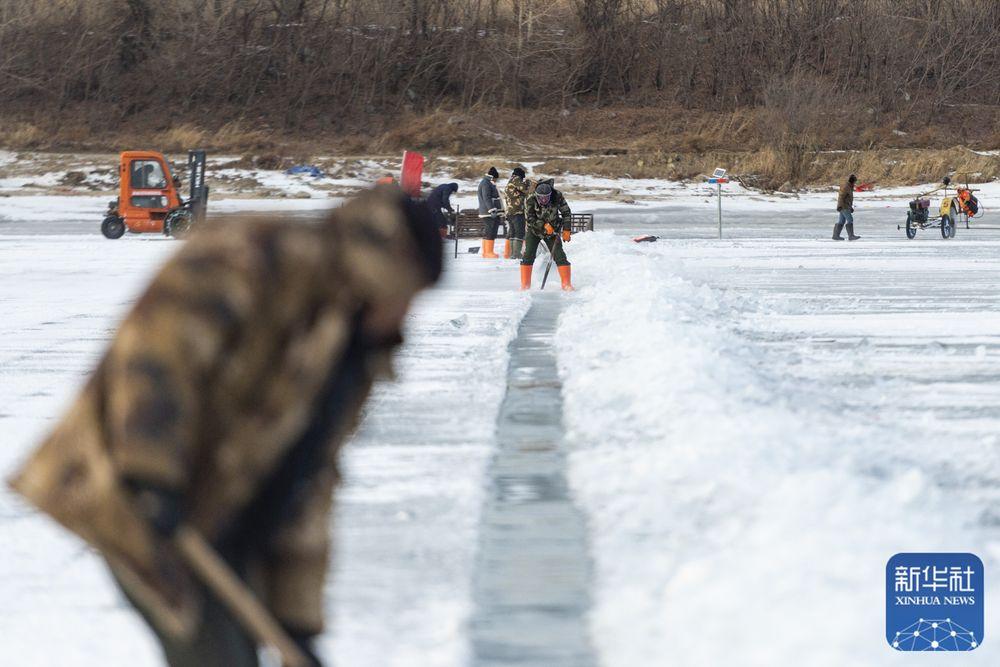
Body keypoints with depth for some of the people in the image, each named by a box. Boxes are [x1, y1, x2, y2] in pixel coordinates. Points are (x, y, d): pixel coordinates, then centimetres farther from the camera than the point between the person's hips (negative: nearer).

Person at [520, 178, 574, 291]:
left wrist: (566, 230, -10)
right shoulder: (530, 200, -24)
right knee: (528, 256, -12)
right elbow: (529, 219, -21)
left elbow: (566, 213, -5)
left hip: (552, 231, 1)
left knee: (559, 255, -8)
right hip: (534, 231, -1)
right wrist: (544, 225, -31)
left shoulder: (557, 197, -19)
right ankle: (525, 285, -4)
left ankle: (566, 284, -1)